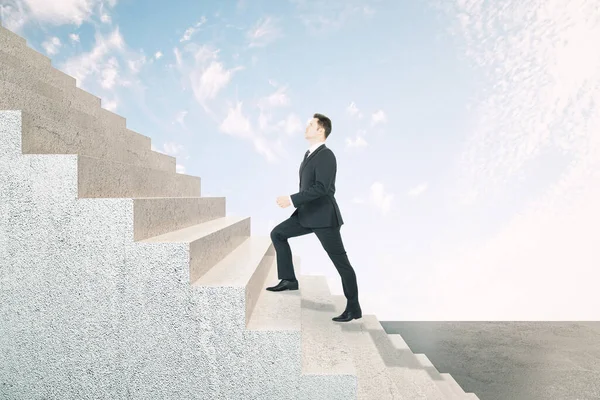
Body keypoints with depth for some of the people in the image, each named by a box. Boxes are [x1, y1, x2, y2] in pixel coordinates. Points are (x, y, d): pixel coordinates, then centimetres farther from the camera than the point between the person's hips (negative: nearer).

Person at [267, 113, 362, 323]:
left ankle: (353, 307, 8)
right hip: (308, 214, 10)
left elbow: (321, 188, -26)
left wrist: (292, 200, -25)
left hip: (324, 217, -9)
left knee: (340, 261, -2)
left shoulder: (326, 155, -16)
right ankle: (288, 279, 12)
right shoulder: (309, 154, 12)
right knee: (278, 233, 6)